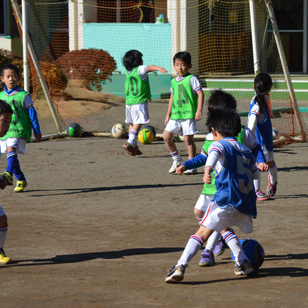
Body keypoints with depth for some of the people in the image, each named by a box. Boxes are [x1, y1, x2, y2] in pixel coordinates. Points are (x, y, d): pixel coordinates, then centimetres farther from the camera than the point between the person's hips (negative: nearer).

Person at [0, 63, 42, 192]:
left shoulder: (23, 96, -3)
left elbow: (32, 113, 0)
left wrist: (37, 132, 1)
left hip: (19, 130, -6)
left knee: (11, 149, -26)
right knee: (12, 156, 9)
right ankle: (21, 180, 23)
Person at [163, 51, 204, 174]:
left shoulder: (191, 79, -5)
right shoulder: (173, 81, 14)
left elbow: (200, 94, -10)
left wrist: (199, 111, -18)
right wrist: (168, 115, 22)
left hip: (188, 114, -6)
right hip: (175, 115, 6)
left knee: (188, 139, -4)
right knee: (166, 136, 1)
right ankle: (177, 160, 19)